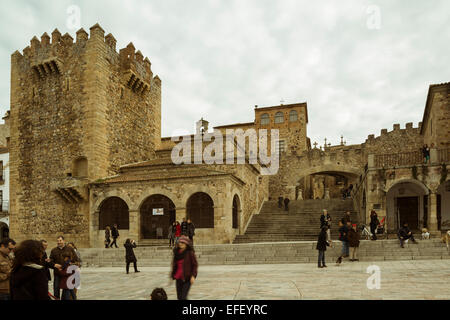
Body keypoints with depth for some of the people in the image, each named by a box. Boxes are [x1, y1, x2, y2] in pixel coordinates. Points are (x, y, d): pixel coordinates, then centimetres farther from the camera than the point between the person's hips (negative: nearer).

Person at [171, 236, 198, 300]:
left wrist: (193, 276, -15)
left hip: (187, 278, -6)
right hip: (178, 278, 6)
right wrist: (172, 275, 15)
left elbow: (195, 265, -7)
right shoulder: (176, 252, 6)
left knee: (183, 297, -12)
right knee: (179, 297, 11)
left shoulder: (190, 253, -10)